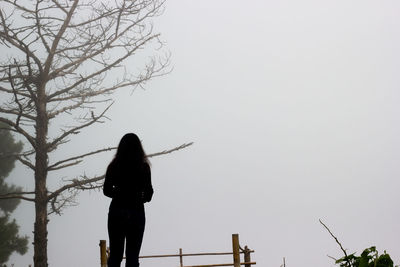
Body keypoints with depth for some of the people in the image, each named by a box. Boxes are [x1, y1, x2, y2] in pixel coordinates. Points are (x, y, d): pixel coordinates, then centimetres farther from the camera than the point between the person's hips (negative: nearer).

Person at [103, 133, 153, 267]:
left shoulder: (114, 166, -2)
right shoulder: (143, 167, -6)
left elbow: (106, 190, 4)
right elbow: (148, 193, -4)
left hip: (116, 212, 1)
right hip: (136, 212, -1)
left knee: (115, 254, 9)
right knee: (132, 256, 4)